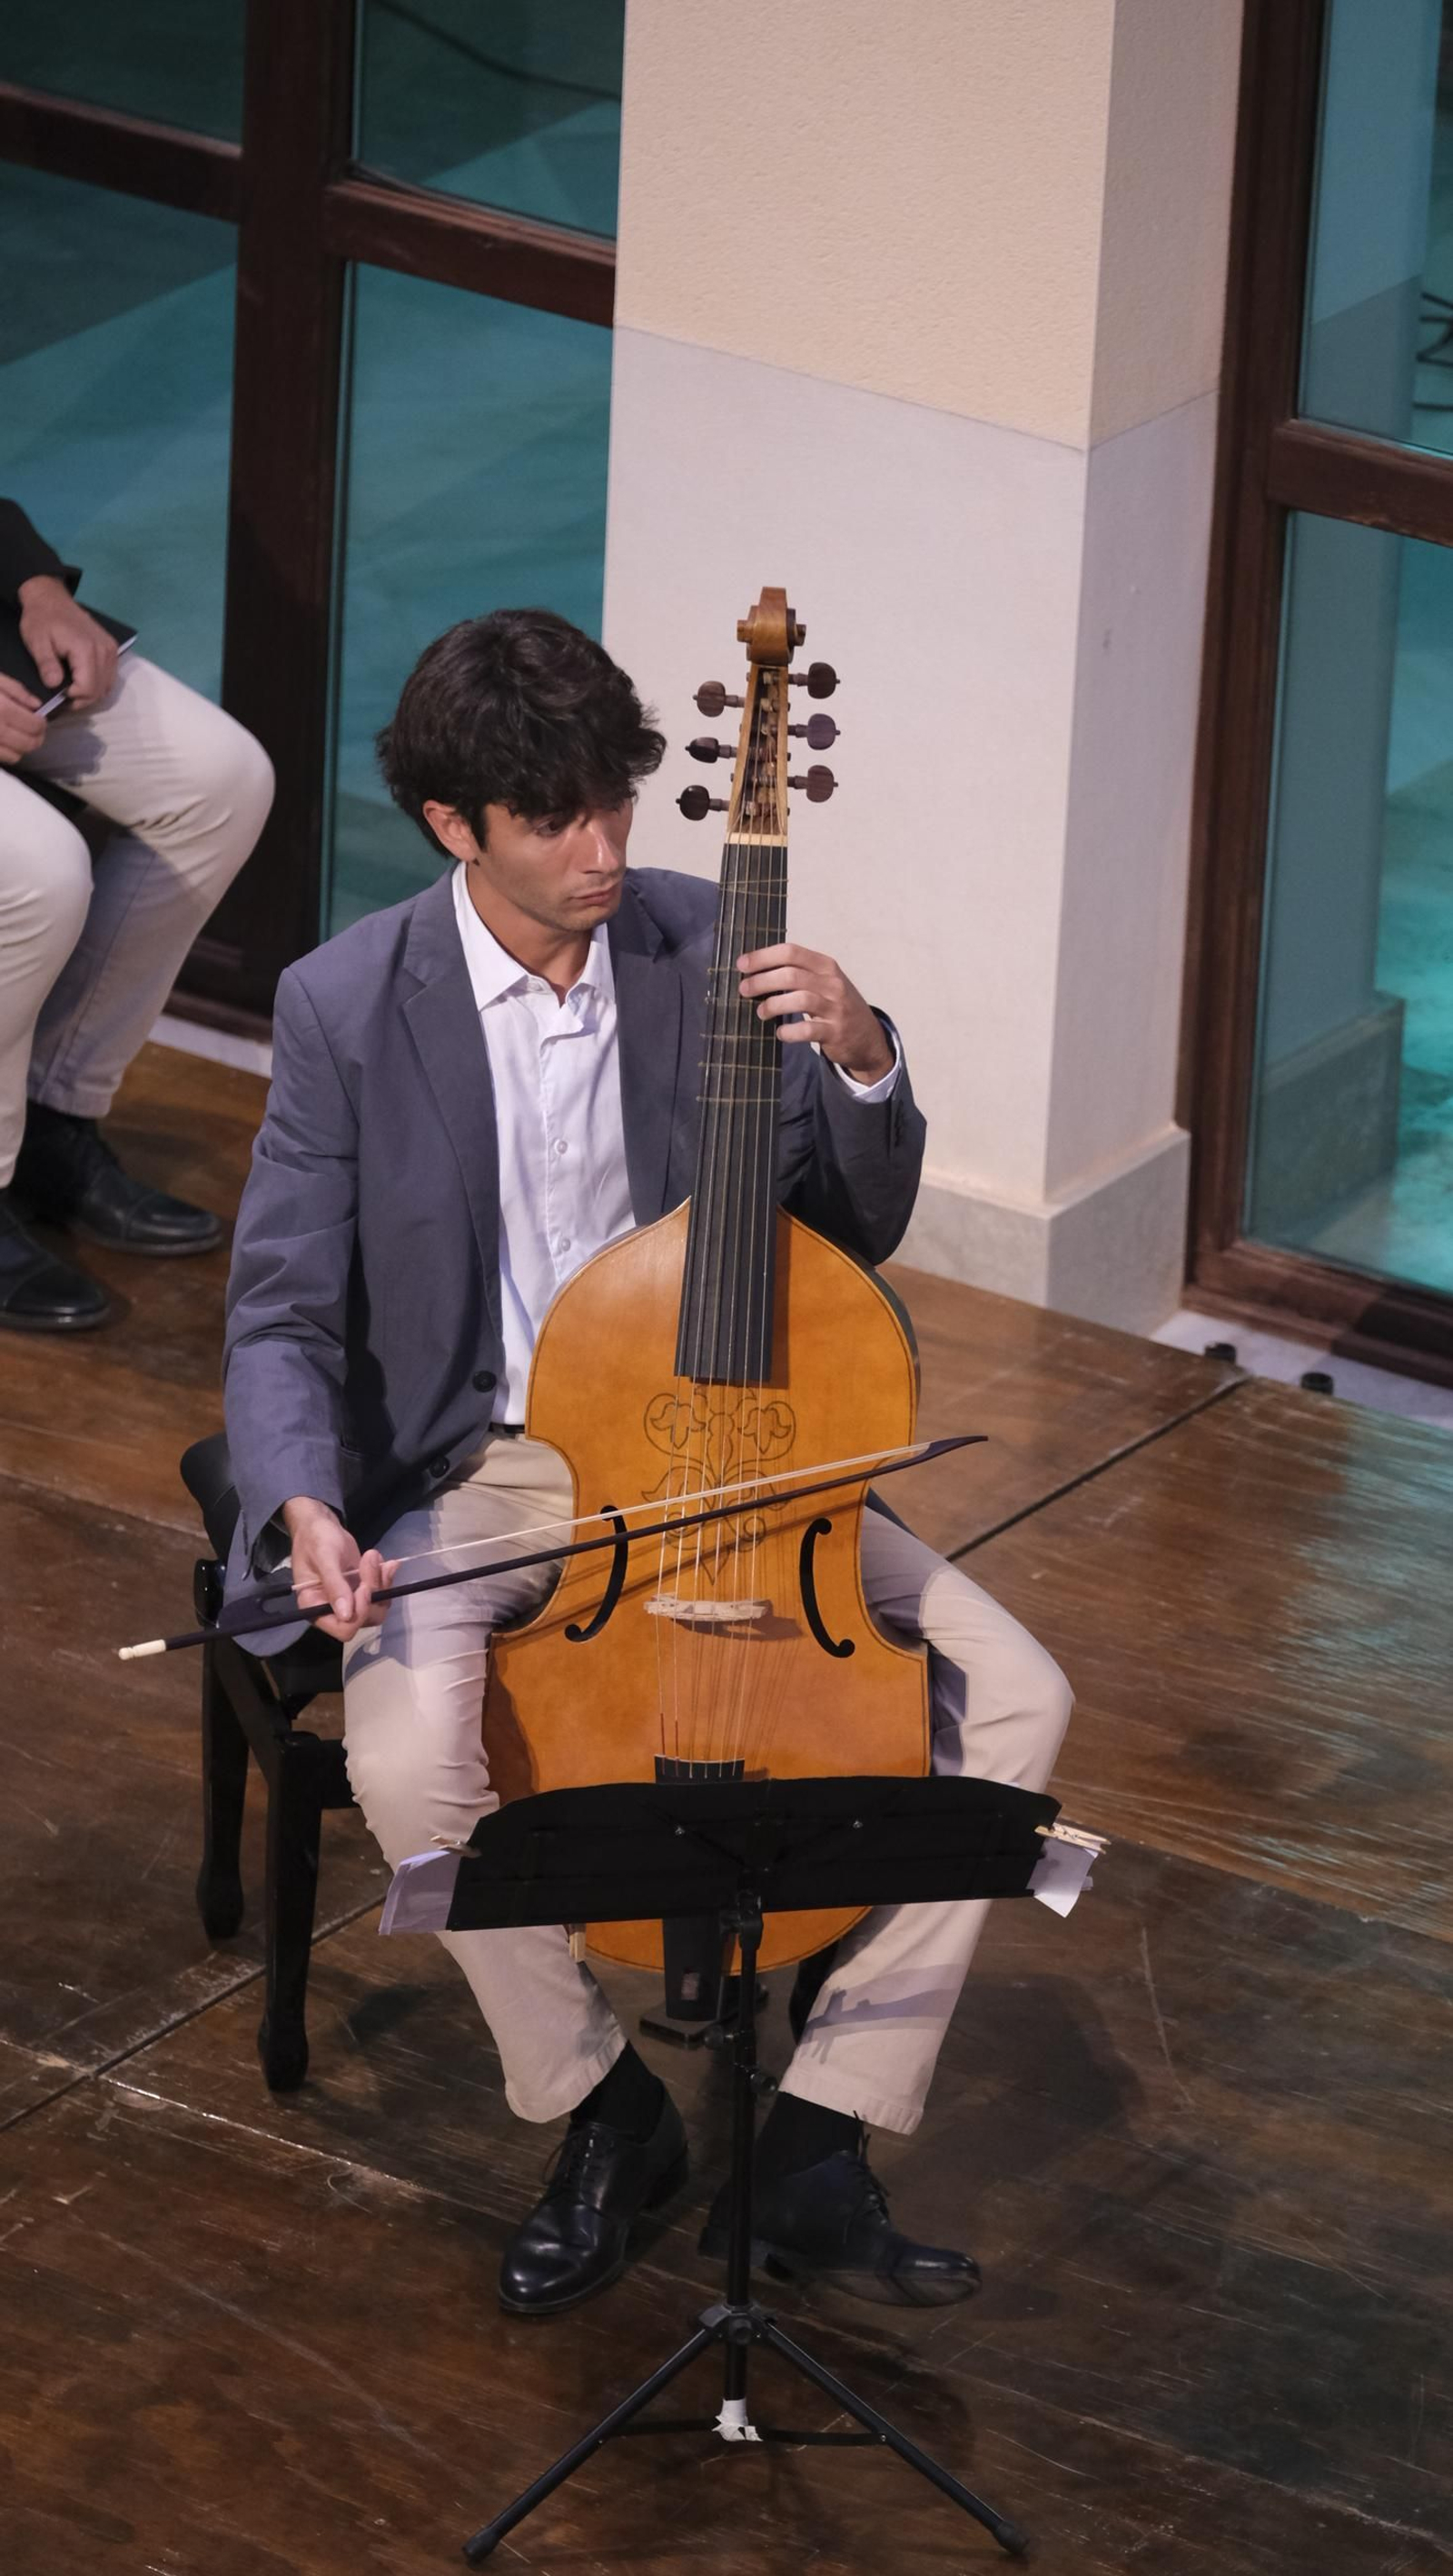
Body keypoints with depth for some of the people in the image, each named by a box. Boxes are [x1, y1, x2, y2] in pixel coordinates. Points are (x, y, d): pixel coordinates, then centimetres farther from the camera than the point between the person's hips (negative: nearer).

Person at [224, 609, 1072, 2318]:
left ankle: (818, 2146, -6)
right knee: (407, 1762, -33)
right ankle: (602, 2113, -6)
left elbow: (858, 1236, 3)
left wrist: (863, 1063, -18)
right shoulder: (348, 1006, -11)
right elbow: (283, 1316, -8)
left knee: (1014, 1697, -15)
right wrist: (306, 1507, -28)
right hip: (475, 1472, -3)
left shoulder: (705, 949, -4)